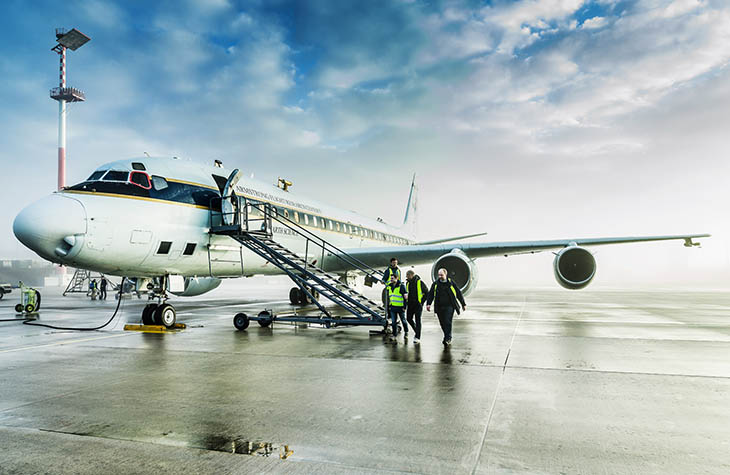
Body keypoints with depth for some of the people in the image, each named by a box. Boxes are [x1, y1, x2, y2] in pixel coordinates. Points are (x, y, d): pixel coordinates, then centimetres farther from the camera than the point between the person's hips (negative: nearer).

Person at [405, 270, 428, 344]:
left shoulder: (419, 282, -8)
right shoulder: (408, 283, 8)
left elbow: (427, 292, -2)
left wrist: (422, 301, -6)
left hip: (418, 304, -6)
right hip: (410, 304, 6)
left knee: (417, 320, -6)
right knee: (409, 318, 5)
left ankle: (418, 338, -3)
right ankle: (417, 331, 27)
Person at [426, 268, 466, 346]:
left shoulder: (451, 283, 2)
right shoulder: (435, 284, 7)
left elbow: (459, 294, 9)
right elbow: (430, 294, 5)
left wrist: (463, 304, 13)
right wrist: (428, 303, -9)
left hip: (449, 306, -3)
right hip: (439, 307, 3)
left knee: (447, 322, -13)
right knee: (442, 324, 7)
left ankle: (447, 339, -9)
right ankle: (448, 338, 24)